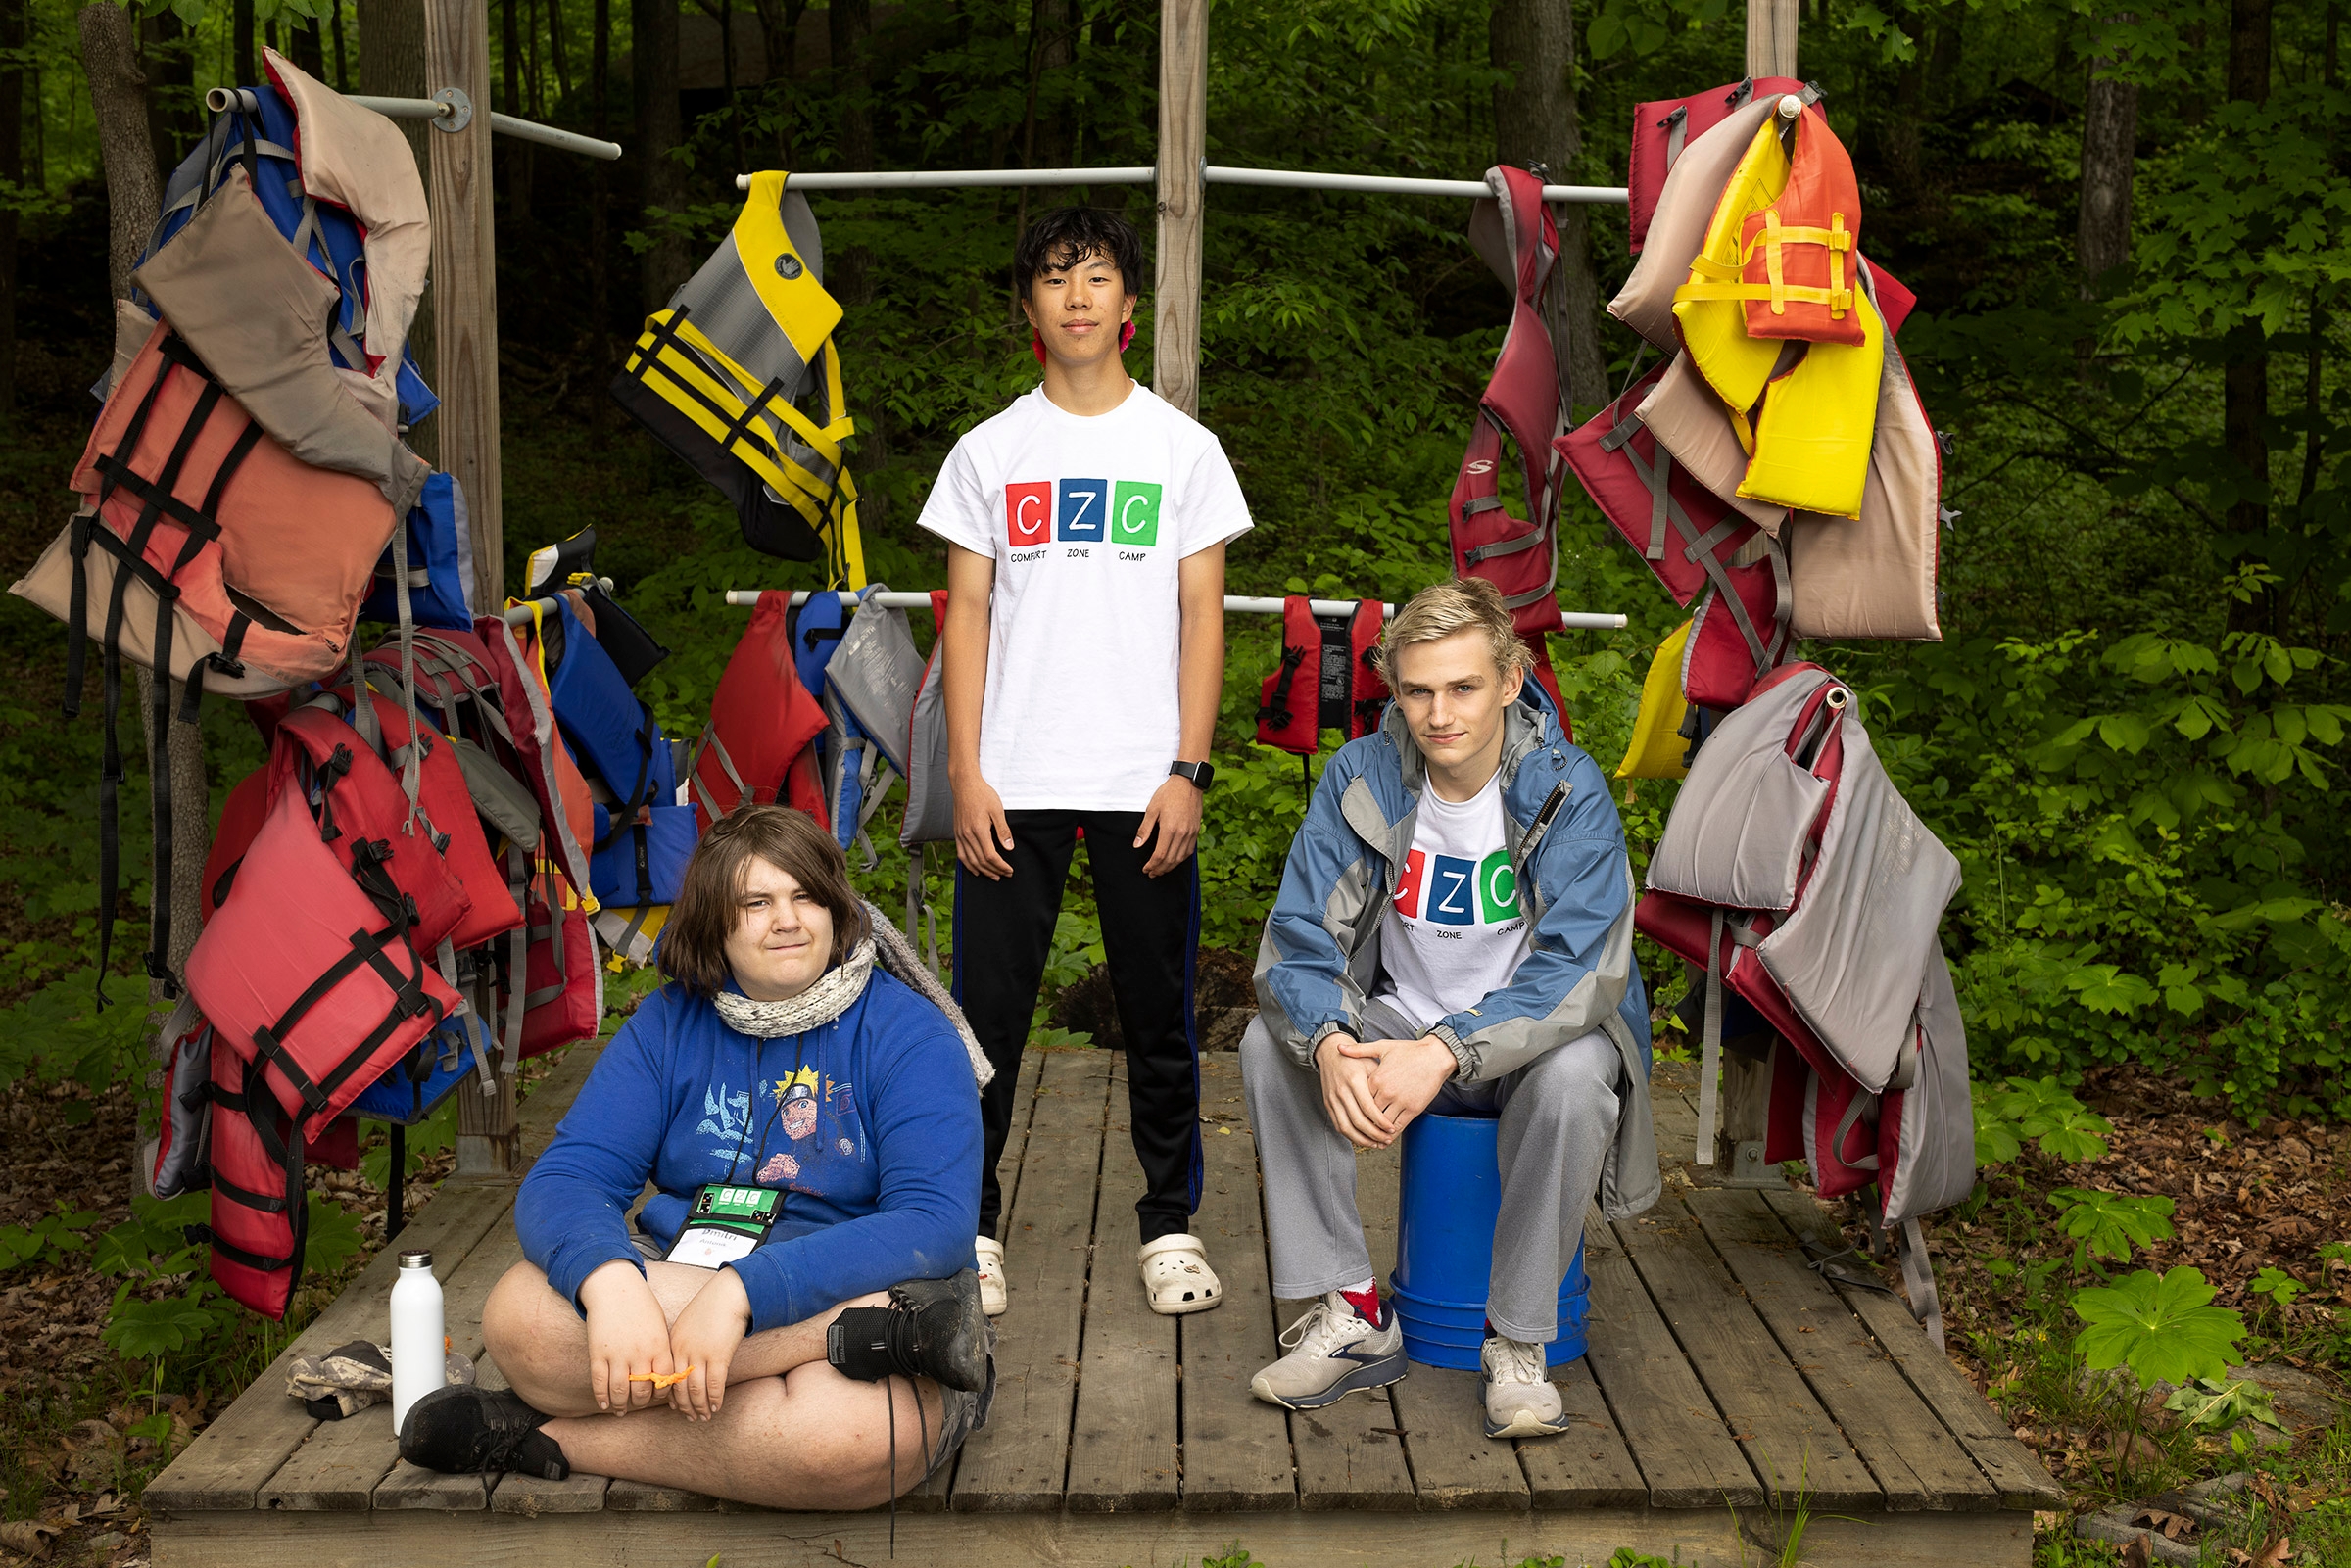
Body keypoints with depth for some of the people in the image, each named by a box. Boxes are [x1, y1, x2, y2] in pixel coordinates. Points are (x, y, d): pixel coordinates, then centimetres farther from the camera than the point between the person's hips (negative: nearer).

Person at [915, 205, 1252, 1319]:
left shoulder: (1183, 448, 7)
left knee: (1159, 1014, 7)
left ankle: (1171, 1226, 20)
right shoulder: (989, 452, 8)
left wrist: (1189, 770, -5)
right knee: (989, 1008, 2)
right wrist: (967, 774, -2)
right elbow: (968, 613, 6)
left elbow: (1202, 615, 3)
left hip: (1144, 785, 0)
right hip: (1014, 784, 1)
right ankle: (971, 1223, 15)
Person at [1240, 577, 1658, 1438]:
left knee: (1575, 1075, -36)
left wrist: (1445, 1051, -40)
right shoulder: (1360, 778, -10)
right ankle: (1352, 1315, -12)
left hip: (1532, 1034, -3)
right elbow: (1296, 941, -14)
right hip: (1400, 1021, 3)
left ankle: (1518, 1341, -16)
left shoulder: (1567, 789, -18)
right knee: (1270, 1043, -22)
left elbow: (1578, 971, -25)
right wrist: (1331, 1045, -37)